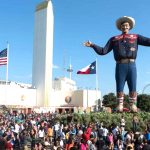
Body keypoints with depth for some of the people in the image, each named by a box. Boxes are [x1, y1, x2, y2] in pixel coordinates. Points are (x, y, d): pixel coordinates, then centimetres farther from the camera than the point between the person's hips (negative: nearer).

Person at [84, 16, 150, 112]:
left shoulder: (135, 37, 19)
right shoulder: (114, 39, 19)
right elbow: (103, 51, 13)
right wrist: (92, 45, 3)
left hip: (131, 65, 0)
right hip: (120, 66, 0)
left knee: (133, 87, -4)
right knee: (119, 87, -3)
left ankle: (133, 105, 0)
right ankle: (120, 105, 0)